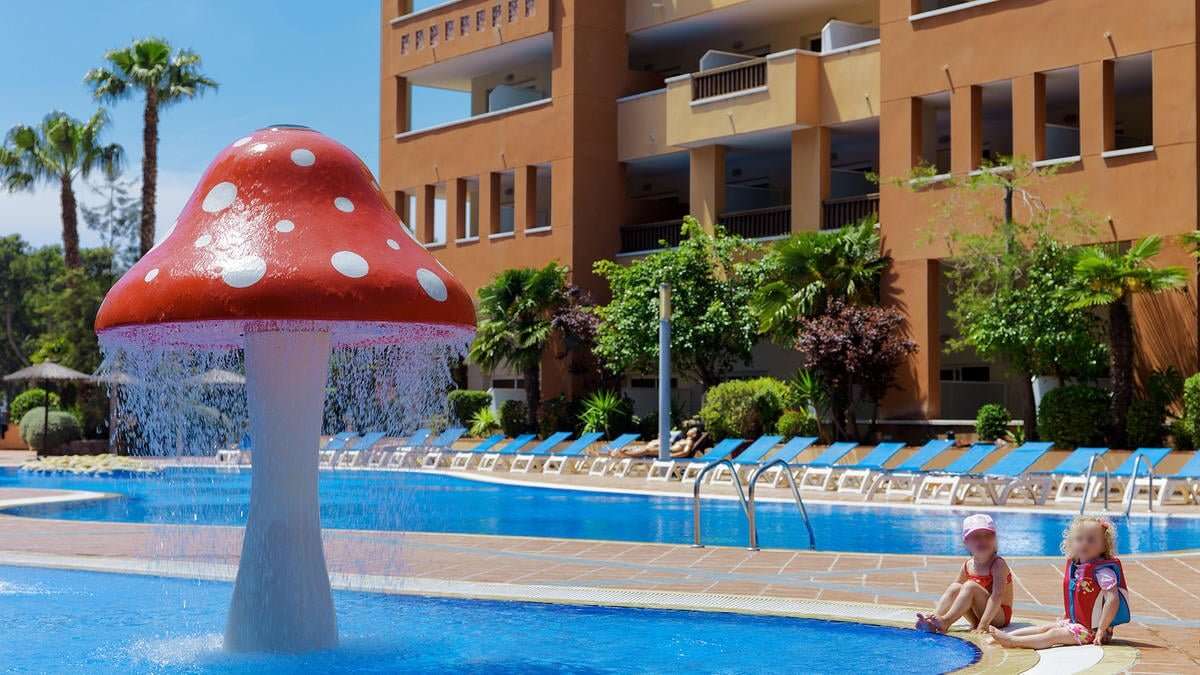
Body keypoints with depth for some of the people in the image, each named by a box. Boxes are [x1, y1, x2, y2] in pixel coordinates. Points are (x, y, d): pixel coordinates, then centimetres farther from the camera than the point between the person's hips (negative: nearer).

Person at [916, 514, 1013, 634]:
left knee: (970, 586, -25)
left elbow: (997, 595, -28)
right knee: (954, 588, -12)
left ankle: (945, 621, -36)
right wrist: (936, 614, -3)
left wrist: (983, 625, -38)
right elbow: (954, 592, 9)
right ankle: (934, 617, -29)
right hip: (978, 616, 6)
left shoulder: (998, 564, -16)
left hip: (999, 616, -6)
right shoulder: (968, 565, 4)